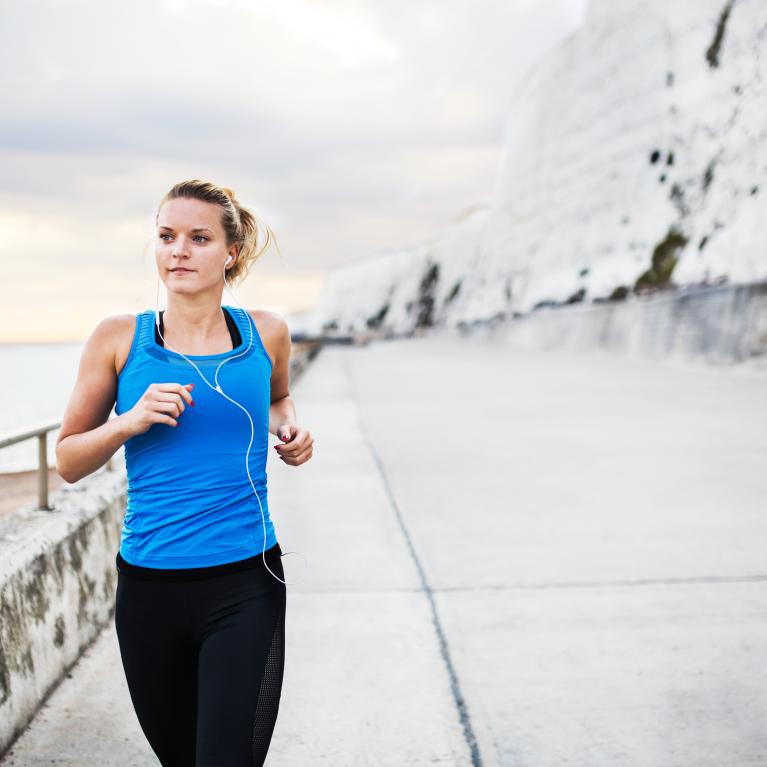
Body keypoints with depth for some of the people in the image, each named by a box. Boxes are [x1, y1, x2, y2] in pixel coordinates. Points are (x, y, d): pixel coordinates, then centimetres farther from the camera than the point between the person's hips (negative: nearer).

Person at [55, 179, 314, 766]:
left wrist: (289, 431, 2)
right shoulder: (119, 338, -2)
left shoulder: (266, 333, 1)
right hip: (149, 585, 1)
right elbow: (67, 461, 4)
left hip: (244, 587, -1)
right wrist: (130, 421, -14)